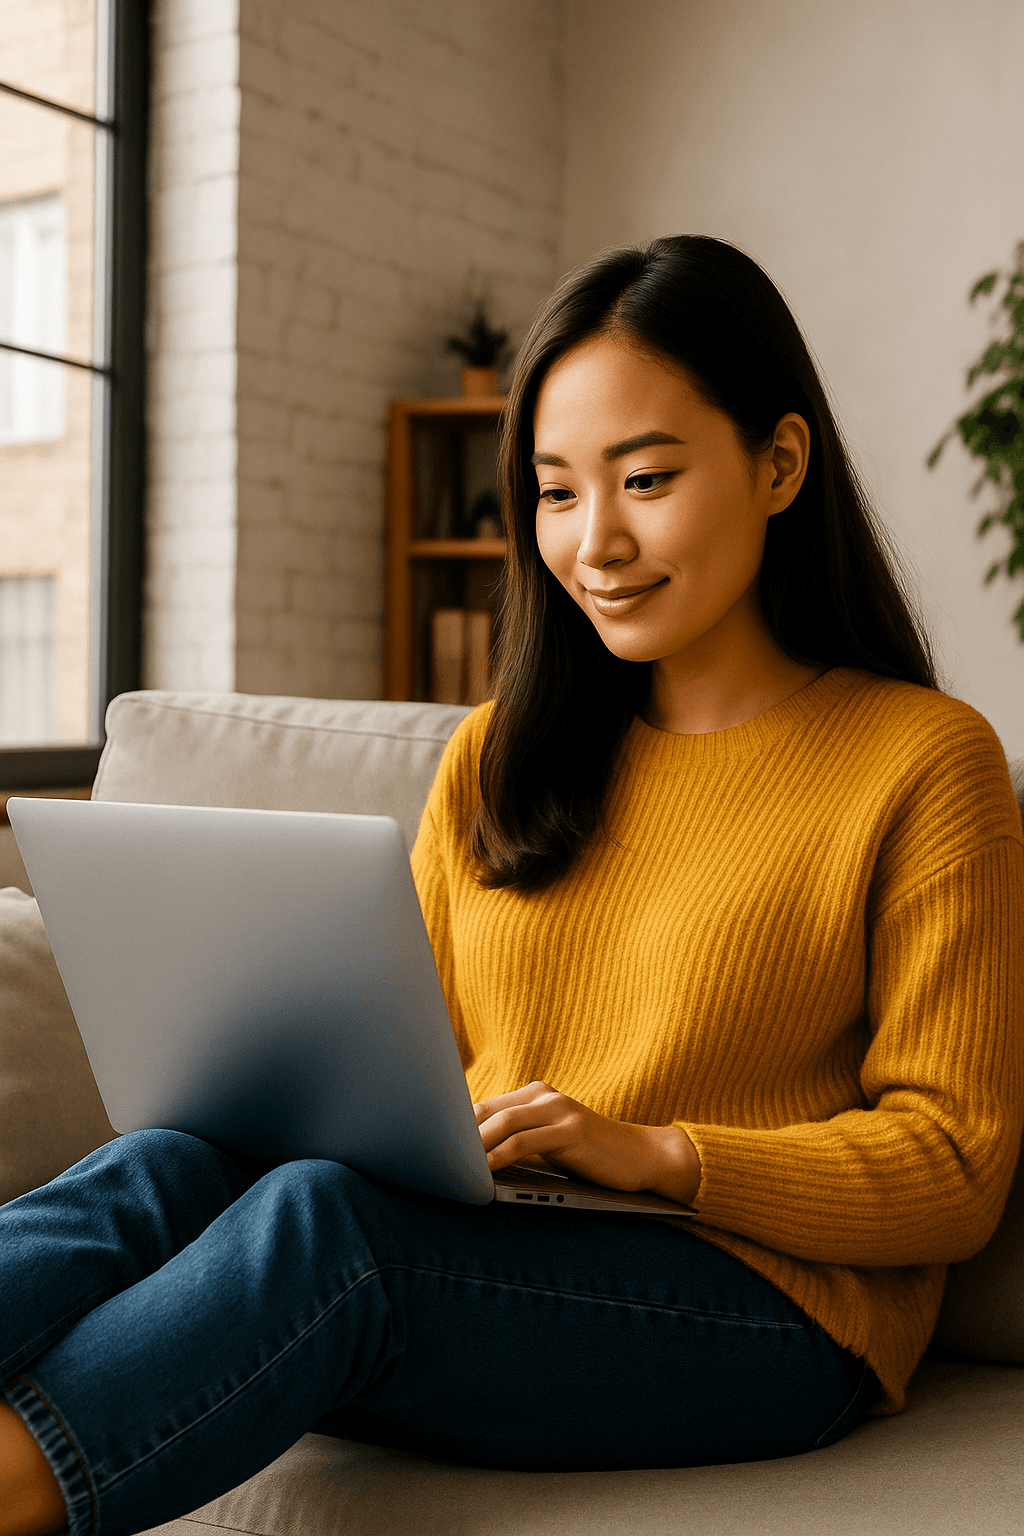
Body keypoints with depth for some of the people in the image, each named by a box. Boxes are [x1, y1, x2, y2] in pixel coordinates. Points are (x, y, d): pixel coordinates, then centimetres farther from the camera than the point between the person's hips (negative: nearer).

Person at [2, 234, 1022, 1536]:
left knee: (320, 1216, -32)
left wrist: (657, 1156, -18)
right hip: (475, 1251, 5)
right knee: (159, 1167, -25)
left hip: (756, 1301, -4)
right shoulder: (495, 758, 18)